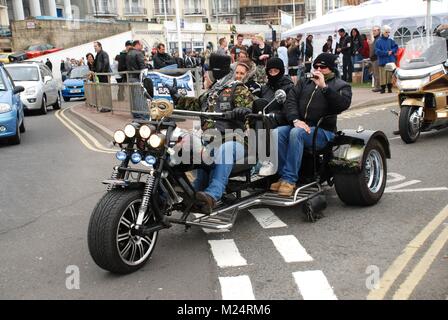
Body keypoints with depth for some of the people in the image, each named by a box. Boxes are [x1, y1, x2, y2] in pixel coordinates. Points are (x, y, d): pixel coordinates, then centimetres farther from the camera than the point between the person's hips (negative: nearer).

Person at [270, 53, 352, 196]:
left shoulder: (341, 86, 11)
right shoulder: (305, 82, 24)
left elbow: (343, 104, -12)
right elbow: (291, 100, 8)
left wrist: (324, 86, -18)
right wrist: (296, 120, -11)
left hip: (323, 130, -4)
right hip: (299, 124, 5)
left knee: (296, 133, -34)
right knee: (277, 132, -26)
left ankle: (289, 179, -33)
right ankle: (283, 176, -24)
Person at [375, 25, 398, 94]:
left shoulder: (390, 41, 9)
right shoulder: (378, 41, -1)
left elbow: (396, 47, 12)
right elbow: (377, 51, -8)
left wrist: (391, 51, -7)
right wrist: (386, 53, -12)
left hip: (391, 61, 2)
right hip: (382, 61, -2)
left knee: (390, 75, 2)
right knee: (383, 75, -2)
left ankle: (389, 88, 10)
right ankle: (383, 89, 7)